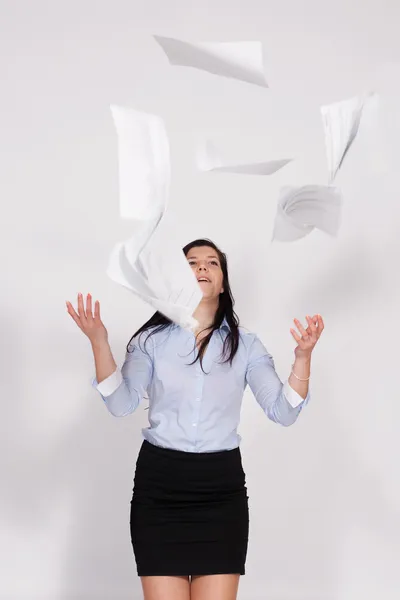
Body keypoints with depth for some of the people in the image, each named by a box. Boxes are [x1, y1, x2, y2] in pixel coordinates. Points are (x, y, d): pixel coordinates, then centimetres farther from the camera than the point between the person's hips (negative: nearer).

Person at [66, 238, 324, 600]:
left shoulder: (246, 346, 6)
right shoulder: (152, 339, 4)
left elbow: (283, 412, -3)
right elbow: (122, 404, -8)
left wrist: (303, 356, -18)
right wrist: (99, 342, -19)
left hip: (222, 486, 1)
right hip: (159, 483, -1)